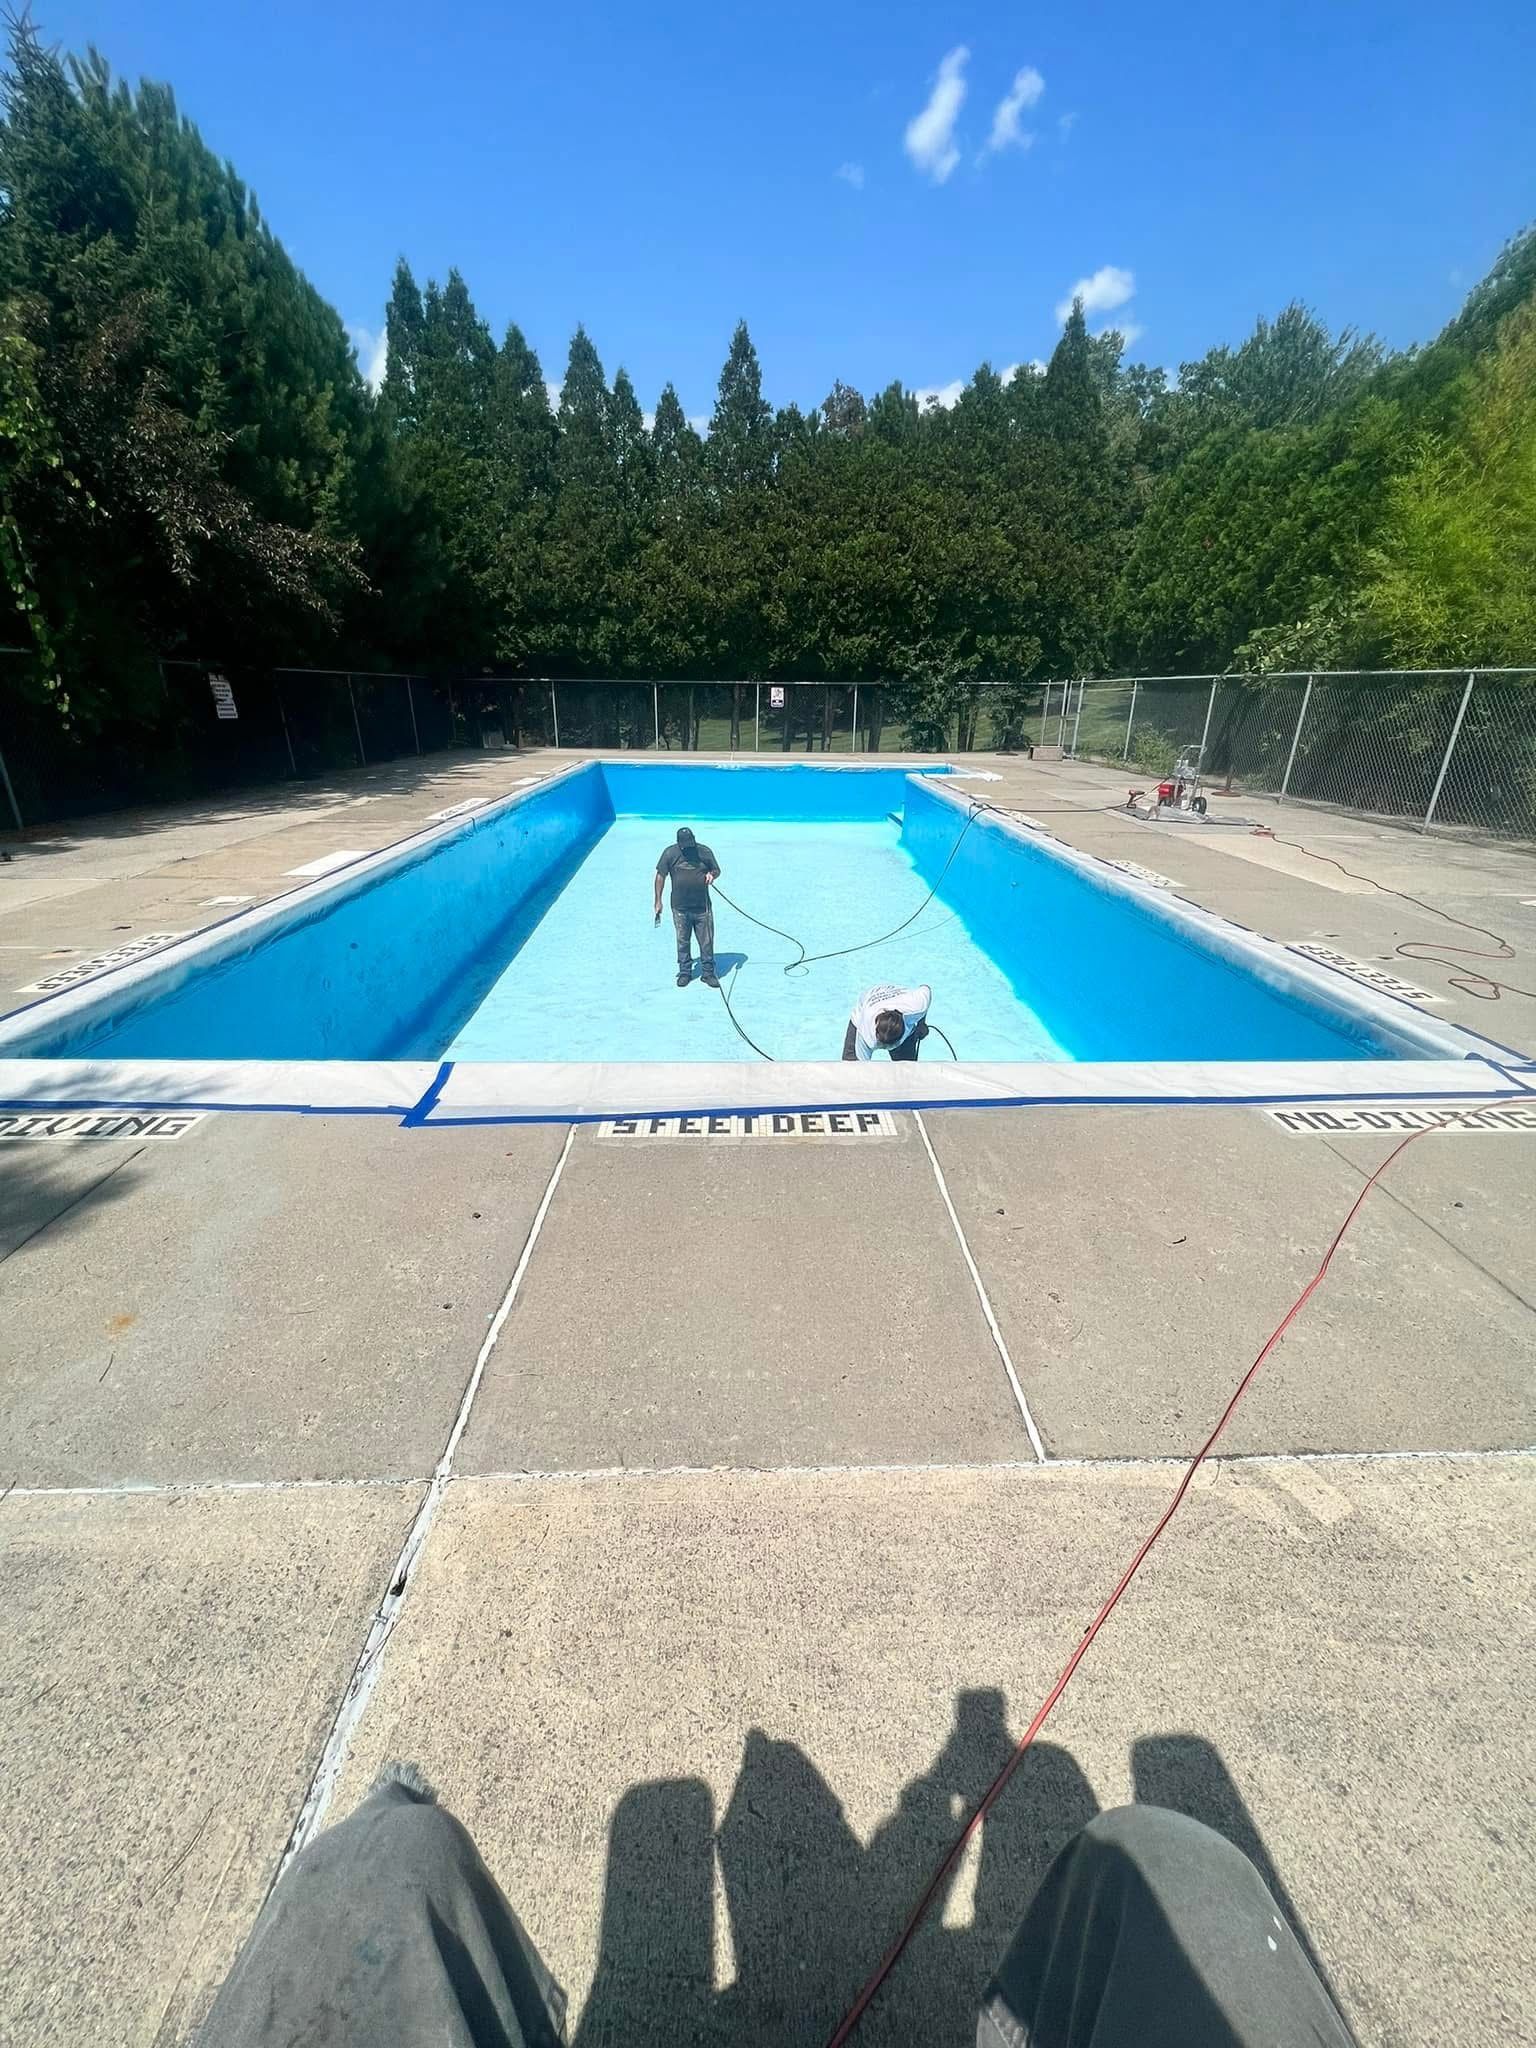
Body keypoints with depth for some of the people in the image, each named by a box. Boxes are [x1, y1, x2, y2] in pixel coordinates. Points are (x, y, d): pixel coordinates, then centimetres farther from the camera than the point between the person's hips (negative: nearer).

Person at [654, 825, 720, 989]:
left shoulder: (705, 852, -1)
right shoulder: (670, 853, -4)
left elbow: (717, 870, 12)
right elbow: (660, 876, 2)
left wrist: (712, 874, -13)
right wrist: (658, 900, 0)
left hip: (702, 908, 0)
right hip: (680, 908, 0)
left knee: (707, 942, 2)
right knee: (683, 942, 10)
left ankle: (708, 973, 14)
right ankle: (685, 972, 23)